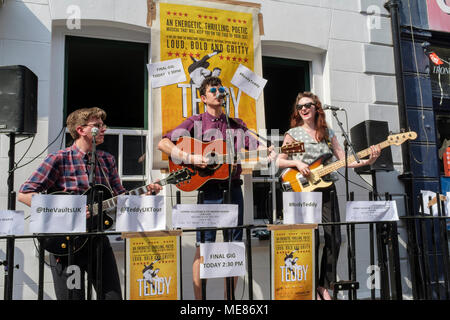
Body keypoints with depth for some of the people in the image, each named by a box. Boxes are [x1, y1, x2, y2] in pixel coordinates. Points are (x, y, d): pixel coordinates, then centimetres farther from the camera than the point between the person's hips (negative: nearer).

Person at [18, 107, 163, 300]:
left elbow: (120, 196, 12)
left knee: (113, 295, 7)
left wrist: (145, 192, -5)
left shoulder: (108, 160, 8)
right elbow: (24, 194, -12)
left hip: (98, 239, 5)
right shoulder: (59, 159, -9)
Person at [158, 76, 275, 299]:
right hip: (208, 189, -4)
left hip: (233, 188, 4)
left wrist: (268, 152, -14)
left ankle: (230, 296, 22)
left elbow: (254, 146, 8)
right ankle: (199, 298, 10)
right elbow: (163, 143, -6)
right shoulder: (195, 122, 3)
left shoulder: (237, 124, 16)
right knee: (203, 246, -1)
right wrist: (190, 158, -18)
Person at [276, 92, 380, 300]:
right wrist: (296, 162, -16)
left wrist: (368, 160, -6)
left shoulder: (328, 133, 14)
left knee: (334, 238, 0)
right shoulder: (293, 133, 4)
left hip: (326, 188, 4)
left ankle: (324, 285, 15)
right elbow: (279, 161, 1)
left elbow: (345, 160, 8)